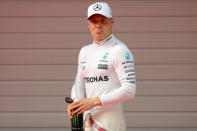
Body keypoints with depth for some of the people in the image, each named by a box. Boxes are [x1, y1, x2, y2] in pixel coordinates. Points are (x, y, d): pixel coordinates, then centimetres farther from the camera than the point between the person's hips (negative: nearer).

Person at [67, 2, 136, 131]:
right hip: (88, 117, 7)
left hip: (110, 119, -7)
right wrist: (74, 103, 0)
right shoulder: (84, 51, 16)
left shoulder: (120, 50, -9)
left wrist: (94, 101, -21)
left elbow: (130, 90, -16)